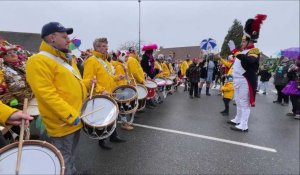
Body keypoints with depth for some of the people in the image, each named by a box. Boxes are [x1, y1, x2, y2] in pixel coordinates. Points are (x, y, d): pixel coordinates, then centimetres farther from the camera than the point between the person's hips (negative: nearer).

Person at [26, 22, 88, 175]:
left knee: (71, 157, 26)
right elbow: (47, 94, -24)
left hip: (76, 119, 9)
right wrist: (70, 116, -24)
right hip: (62, 124, -8)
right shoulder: (38, 61, -16)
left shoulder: (67, 59, 13)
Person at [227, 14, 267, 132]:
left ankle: (243, 126, 5)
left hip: (245, 82, -9)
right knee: (238, 102, 18)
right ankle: (237, 120, 33)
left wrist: (234, 50, -37)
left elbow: (249, 60, -35)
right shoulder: (243, 52, 14)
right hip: (238, 81, 10)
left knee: (244, 103, -3)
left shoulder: (254, 51, -13)